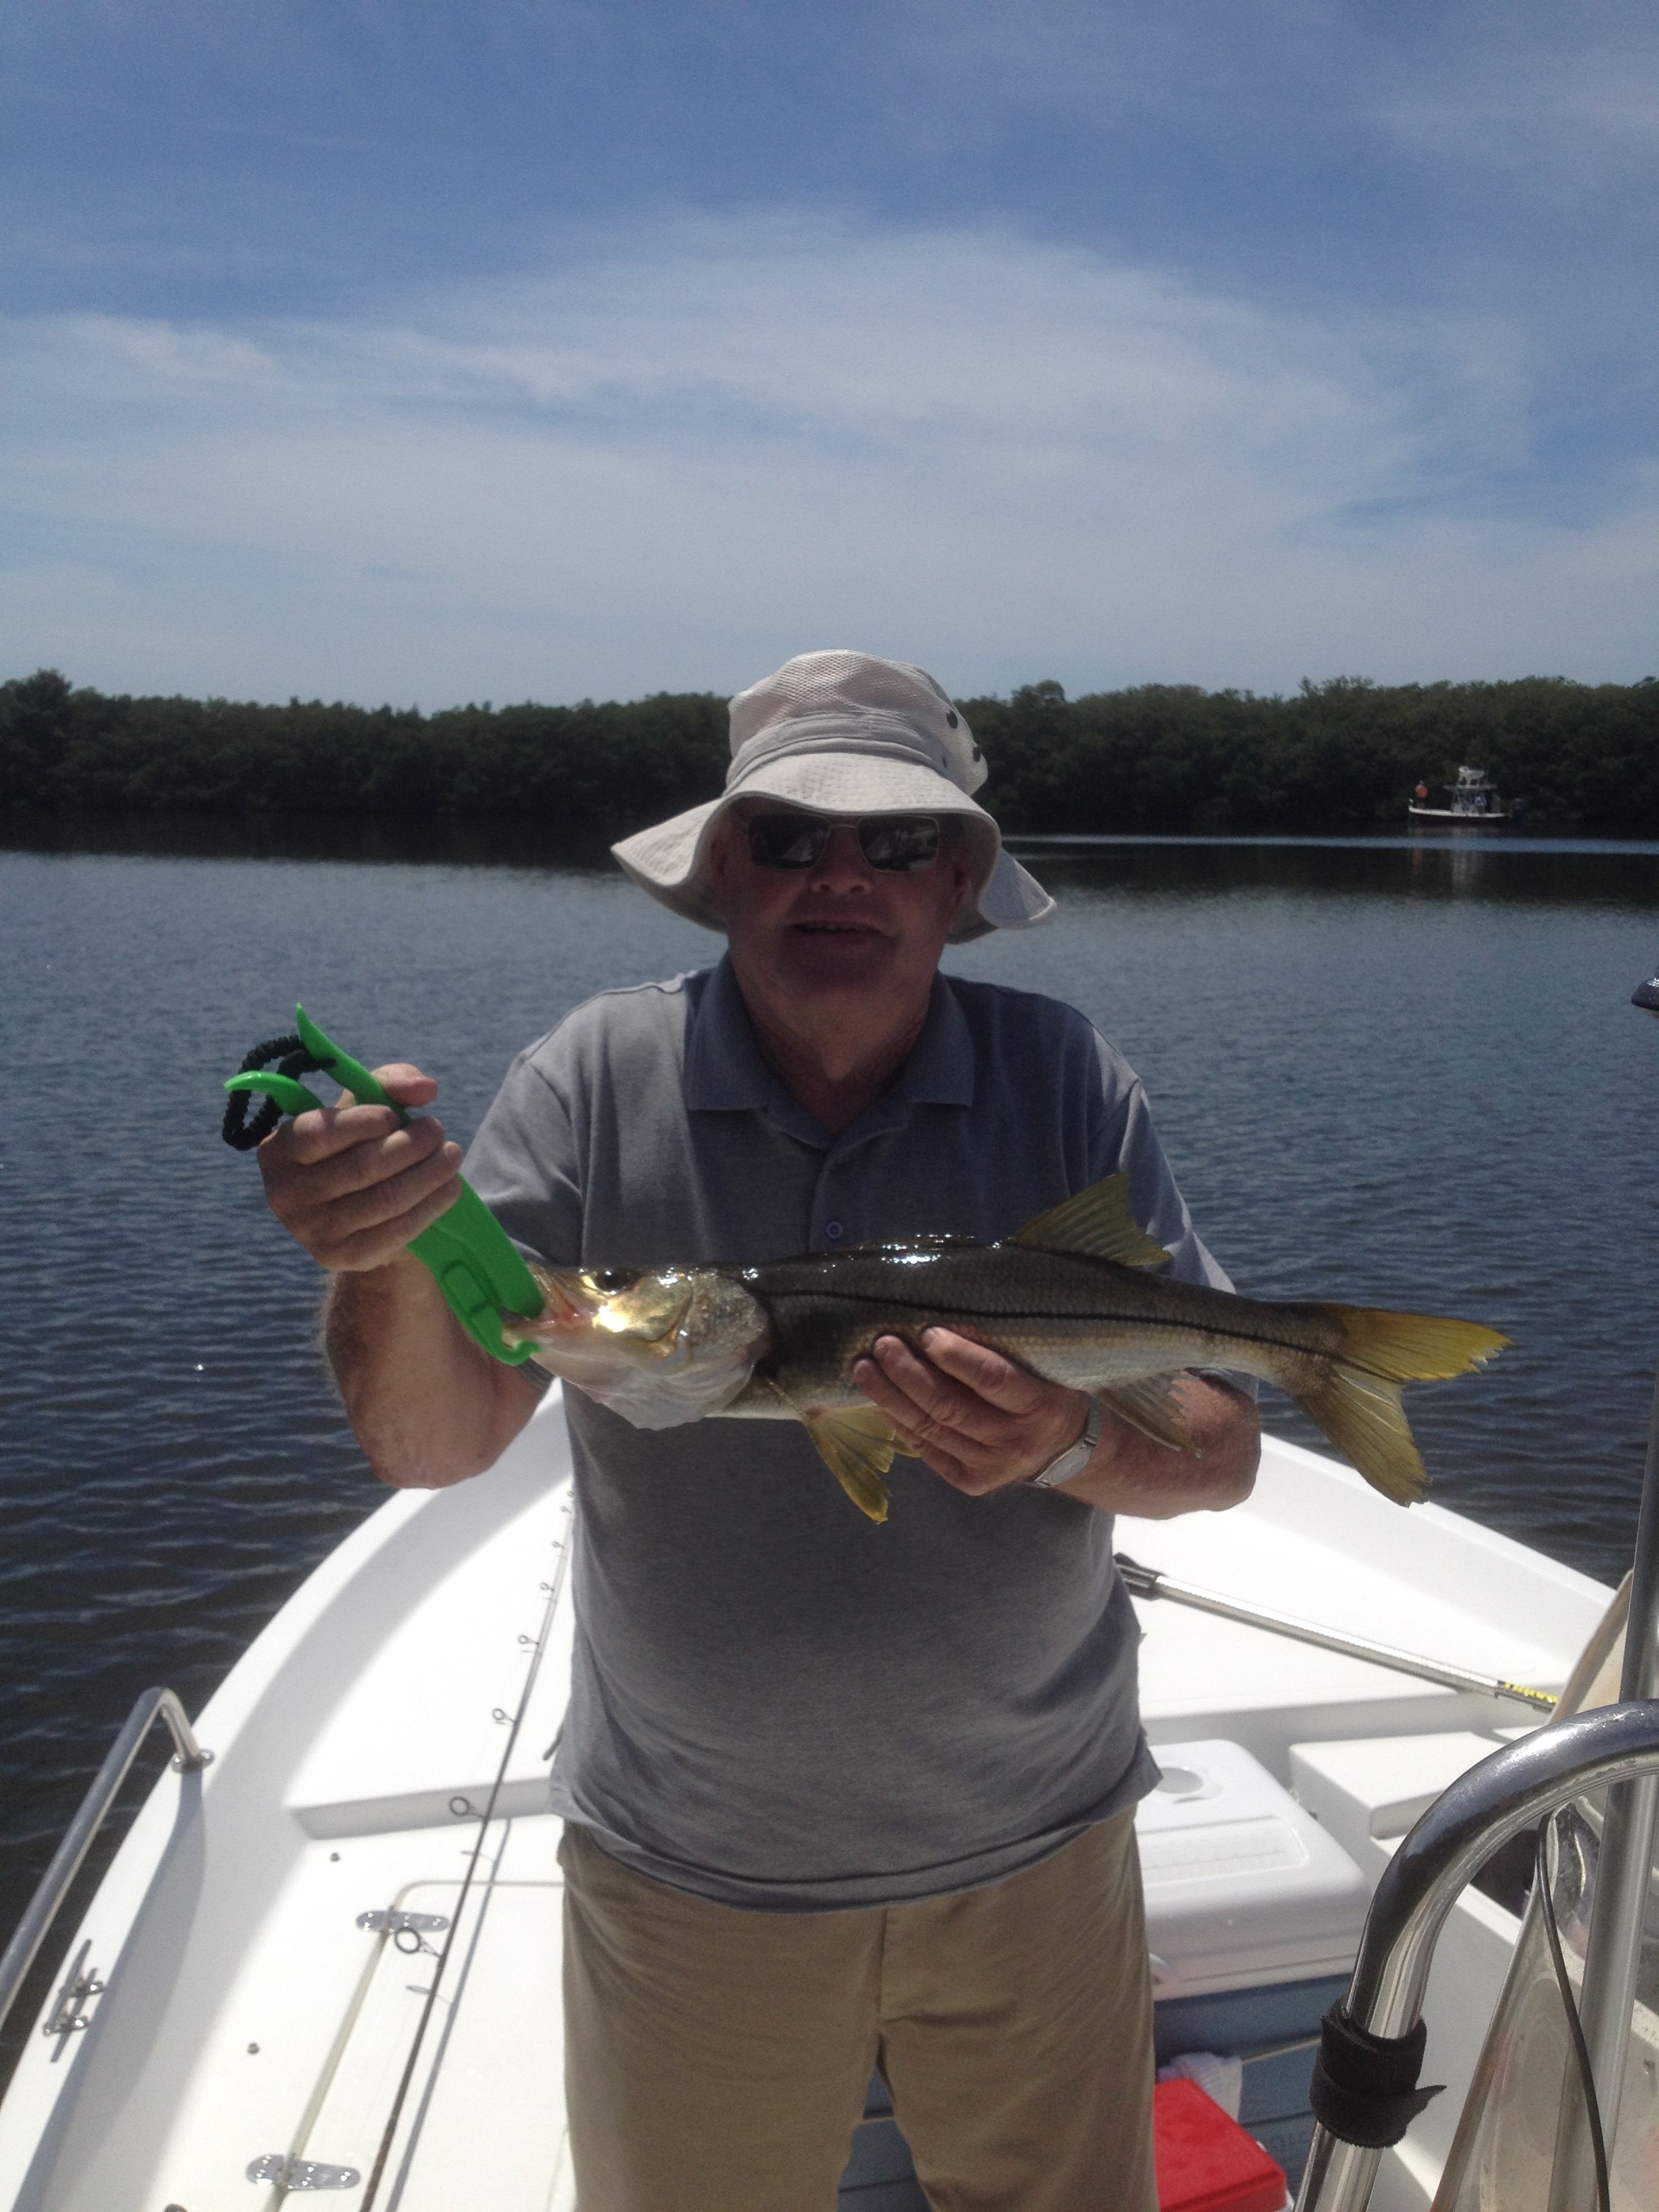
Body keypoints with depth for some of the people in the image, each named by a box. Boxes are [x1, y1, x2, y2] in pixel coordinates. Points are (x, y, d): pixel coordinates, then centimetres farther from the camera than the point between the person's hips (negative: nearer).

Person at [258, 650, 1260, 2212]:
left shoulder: (1067, 1083, -10)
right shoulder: (597, 1082, -11)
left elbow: (1221, 1450, -10)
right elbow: (433, 1444, -16)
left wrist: (1070, 1446, -31)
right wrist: (386, 1257, -36)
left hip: (1032, 1852, 1)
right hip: (688, 1875, 0)